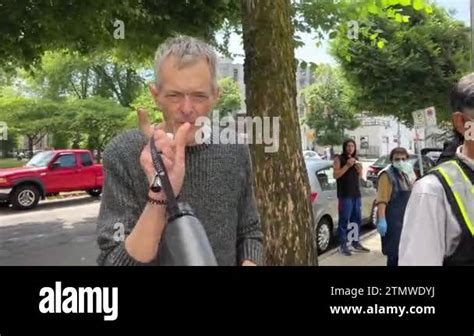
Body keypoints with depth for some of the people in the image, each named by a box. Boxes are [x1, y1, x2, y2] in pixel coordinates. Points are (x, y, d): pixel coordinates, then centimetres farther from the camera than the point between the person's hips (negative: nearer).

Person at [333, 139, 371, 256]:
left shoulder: (355, 159, 17)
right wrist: (347, 165, -19)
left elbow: (360, 176, 22)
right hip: (344, 194, -7)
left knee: (356, 219, 10)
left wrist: (360, 169, 2)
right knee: (344, 220, -8)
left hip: (356, 193, 7)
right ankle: (343, 245, -6)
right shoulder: (339, 159, -3)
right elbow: (336, 175, -14)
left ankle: (356, 242, 20)